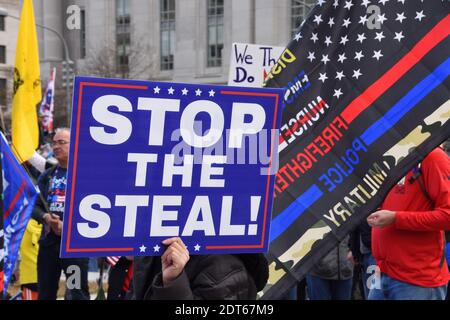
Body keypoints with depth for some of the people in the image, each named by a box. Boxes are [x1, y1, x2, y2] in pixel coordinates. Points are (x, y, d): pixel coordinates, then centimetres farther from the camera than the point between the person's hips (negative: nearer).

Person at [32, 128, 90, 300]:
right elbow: (34, 205, 11)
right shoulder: (47, 176, 14)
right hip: (48, 241, 5)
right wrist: (46, 217, -10)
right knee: (45, 293, 11)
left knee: (79, 293, -2)